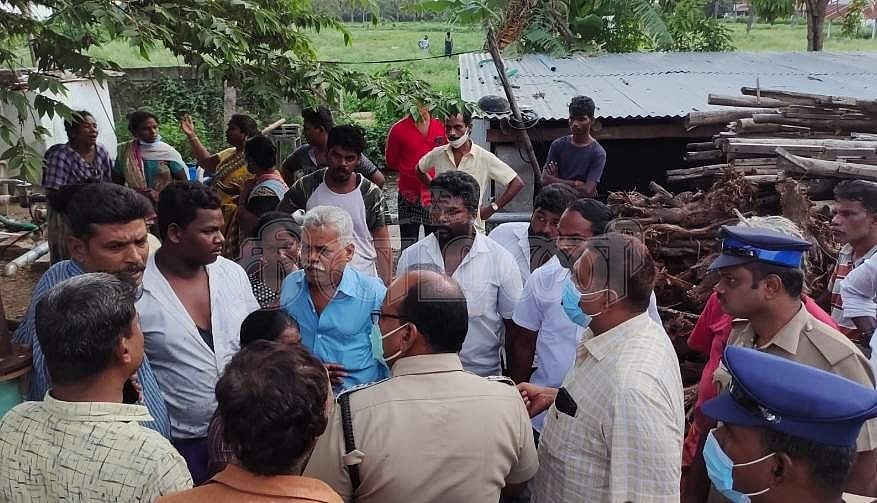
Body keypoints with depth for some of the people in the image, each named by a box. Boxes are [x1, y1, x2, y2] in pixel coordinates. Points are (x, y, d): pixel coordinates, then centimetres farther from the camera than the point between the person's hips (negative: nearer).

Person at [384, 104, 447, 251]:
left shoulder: (441, 127, 1)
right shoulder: (398, 129, -4)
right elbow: (391, 162, 7)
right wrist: (415, 169, 3)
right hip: (409, 196, -1)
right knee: (408, 249, 1)